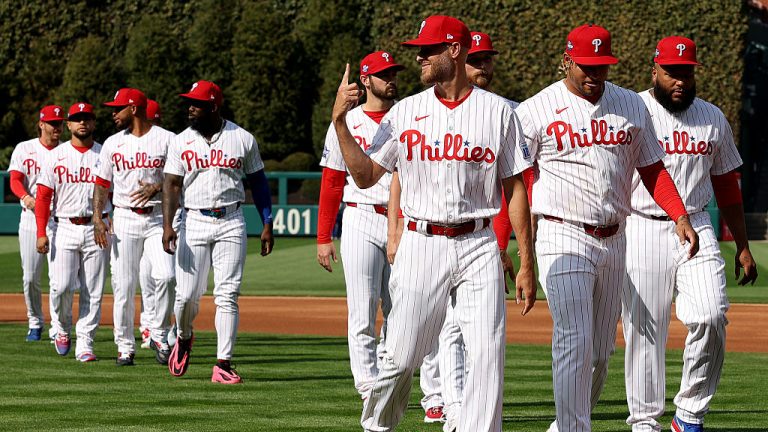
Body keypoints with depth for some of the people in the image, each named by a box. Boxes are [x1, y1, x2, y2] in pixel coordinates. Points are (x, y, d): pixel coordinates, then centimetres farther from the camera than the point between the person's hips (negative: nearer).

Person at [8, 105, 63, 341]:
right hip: (31, 220, 0)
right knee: (30, 277, 1)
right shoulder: (24, 149, 6)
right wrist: (26, 197, -27)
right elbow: (15, 180, -5)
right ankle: (35, 323, 19)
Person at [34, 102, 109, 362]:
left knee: (93, 291, -1)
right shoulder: (56, 156, 6)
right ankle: (61, 329, 17)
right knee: (61, 286, -10)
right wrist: (41, 232, -7)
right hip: (64, 228, 0)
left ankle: (85, 345, 3)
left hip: (96, 230, 0)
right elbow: (43, 197, 3)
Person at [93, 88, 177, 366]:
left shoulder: (167, 140, 1)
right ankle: (125, 346, 8)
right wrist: (97, 218, -2)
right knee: (123, 284, -1)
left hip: (158, 218, -3)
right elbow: (102, 183, 11)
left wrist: (157, 187, -17)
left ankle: (159, 336, -3)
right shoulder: (113, 144, 10)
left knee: (165, 275, -19)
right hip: (125, 220, 3)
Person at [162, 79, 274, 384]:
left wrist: (267, 224, 4)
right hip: (194, 222, 1)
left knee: (227, 295, -6)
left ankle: (223, 364, -5)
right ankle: (183, 339, 29)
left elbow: (258, 181, 10)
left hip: (231, 223, -1)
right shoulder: (181, 142, 5)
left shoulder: (242, 139, 3)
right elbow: (172, 184, 0)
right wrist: (167, 225, -13)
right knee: (187, 294, -2)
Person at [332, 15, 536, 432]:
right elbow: (366, 176, 6)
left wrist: (526, 264, 1)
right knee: (400, 356, -2)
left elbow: (515, 187, 5)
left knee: (488, 354, -10)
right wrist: (339, 121, -6)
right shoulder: (405, 112, 7)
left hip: (478, 245, 0)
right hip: (421, 244, 0)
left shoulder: (498, 111, 4)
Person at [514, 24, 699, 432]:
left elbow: (651, 168, 14)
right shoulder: (536, 111, -4)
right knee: (575, 342, -15)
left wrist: (680, 216, 0)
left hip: (613, 241, 5)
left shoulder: (631, 106, 9)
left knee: (600, 351, 10)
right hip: (563, 239, -5)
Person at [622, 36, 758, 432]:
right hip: (642, 231, -3)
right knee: (644, 329, -1)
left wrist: (743, 246, 17)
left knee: (711, 317, -14)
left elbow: (726, 184, 19)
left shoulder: (713, 119, 12)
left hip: (696, 230, 3)